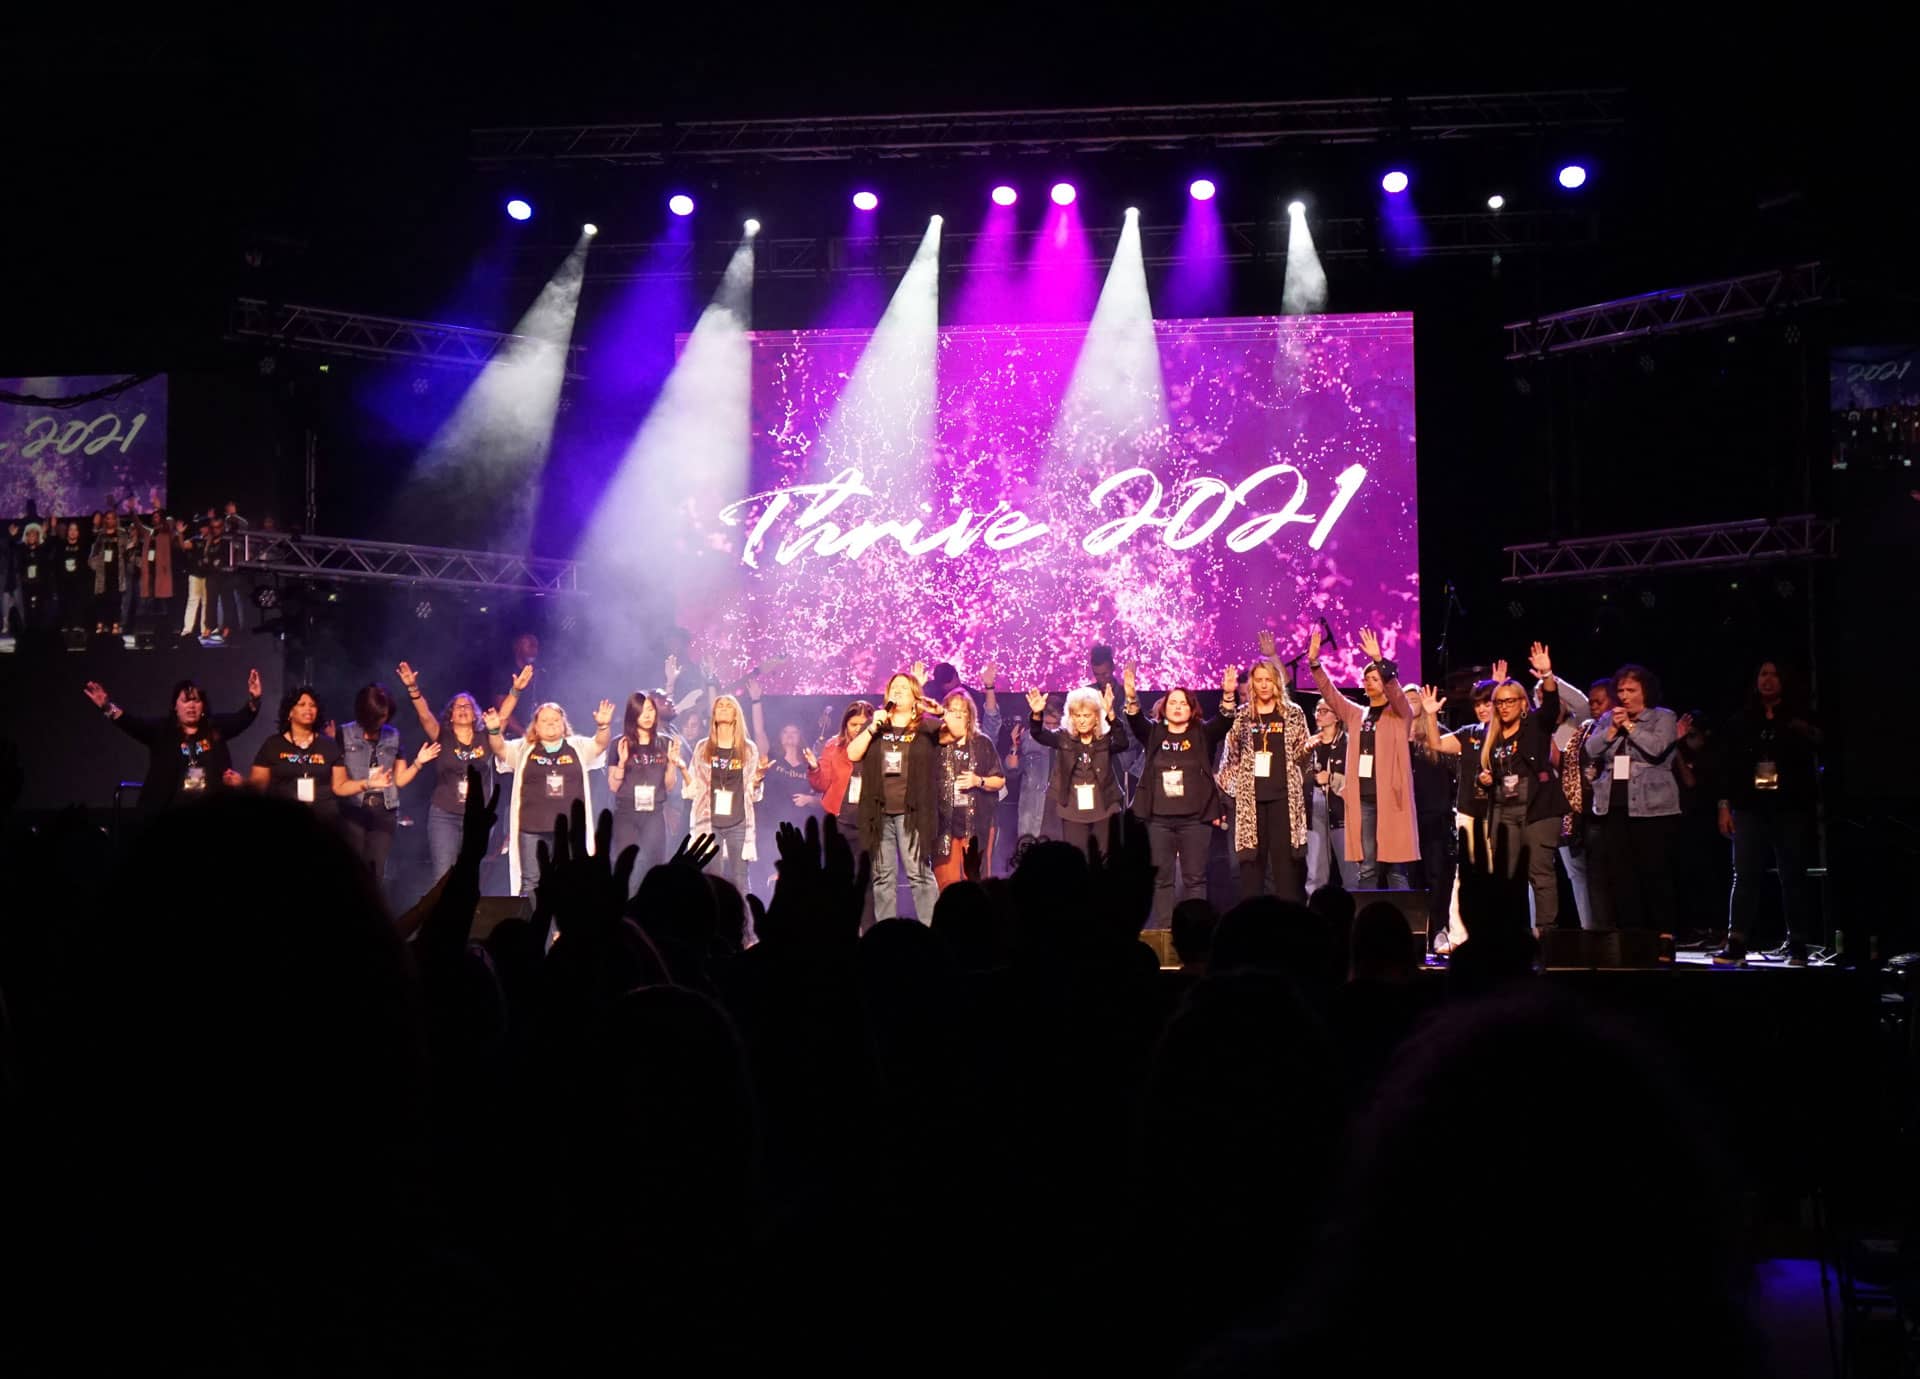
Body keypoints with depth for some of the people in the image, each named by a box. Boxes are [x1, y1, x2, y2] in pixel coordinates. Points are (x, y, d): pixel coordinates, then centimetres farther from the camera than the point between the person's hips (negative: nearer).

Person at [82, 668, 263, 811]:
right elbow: (132, 723, -8)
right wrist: (107, 706, -25)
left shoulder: (215, 727, 8)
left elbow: (242, 718, 0)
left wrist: (254, 699, -20)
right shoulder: (162, 729, 4)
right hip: (172, 808, -1)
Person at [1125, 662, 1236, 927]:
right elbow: (1136, 722, -7)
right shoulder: (1154, 733, 9)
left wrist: (1228, 695, -28)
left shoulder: (1203, 734, 6)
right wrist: (1131, 697, -26)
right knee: (1161, 877, 4)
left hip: (1195, 817, -1)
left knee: (1194, 878, 1)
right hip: (1159, 818, 1)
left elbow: (1224, 721, -9)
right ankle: (1162, 930, 9)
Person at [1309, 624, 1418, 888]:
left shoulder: (1400, 715, 3)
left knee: (1395, 868, -2)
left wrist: (1379, 659, -28)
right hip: (1362, 798, 4)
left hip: (1390, 797, -4)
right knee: (1367, 868, 4)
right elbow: (1329, 693, 10)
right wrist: (1314, 662, -2)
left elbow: (1395, 691, -15)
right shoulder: (1356, 715, 16)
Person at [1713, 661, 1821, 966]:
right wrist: (1725, 806, 3)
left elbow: (1818, 758, 2)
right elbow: (1727, 766, 9)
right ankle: (1736, 943, -6)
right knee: (1745, 875, -4)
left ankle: (1795, 944, 7)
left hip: (1791, 807, -1)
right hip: (1750, 807, 1)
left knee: (1793, 876, 1)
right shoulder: (1741, 721, 11)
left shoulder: (1800, 718, 7)